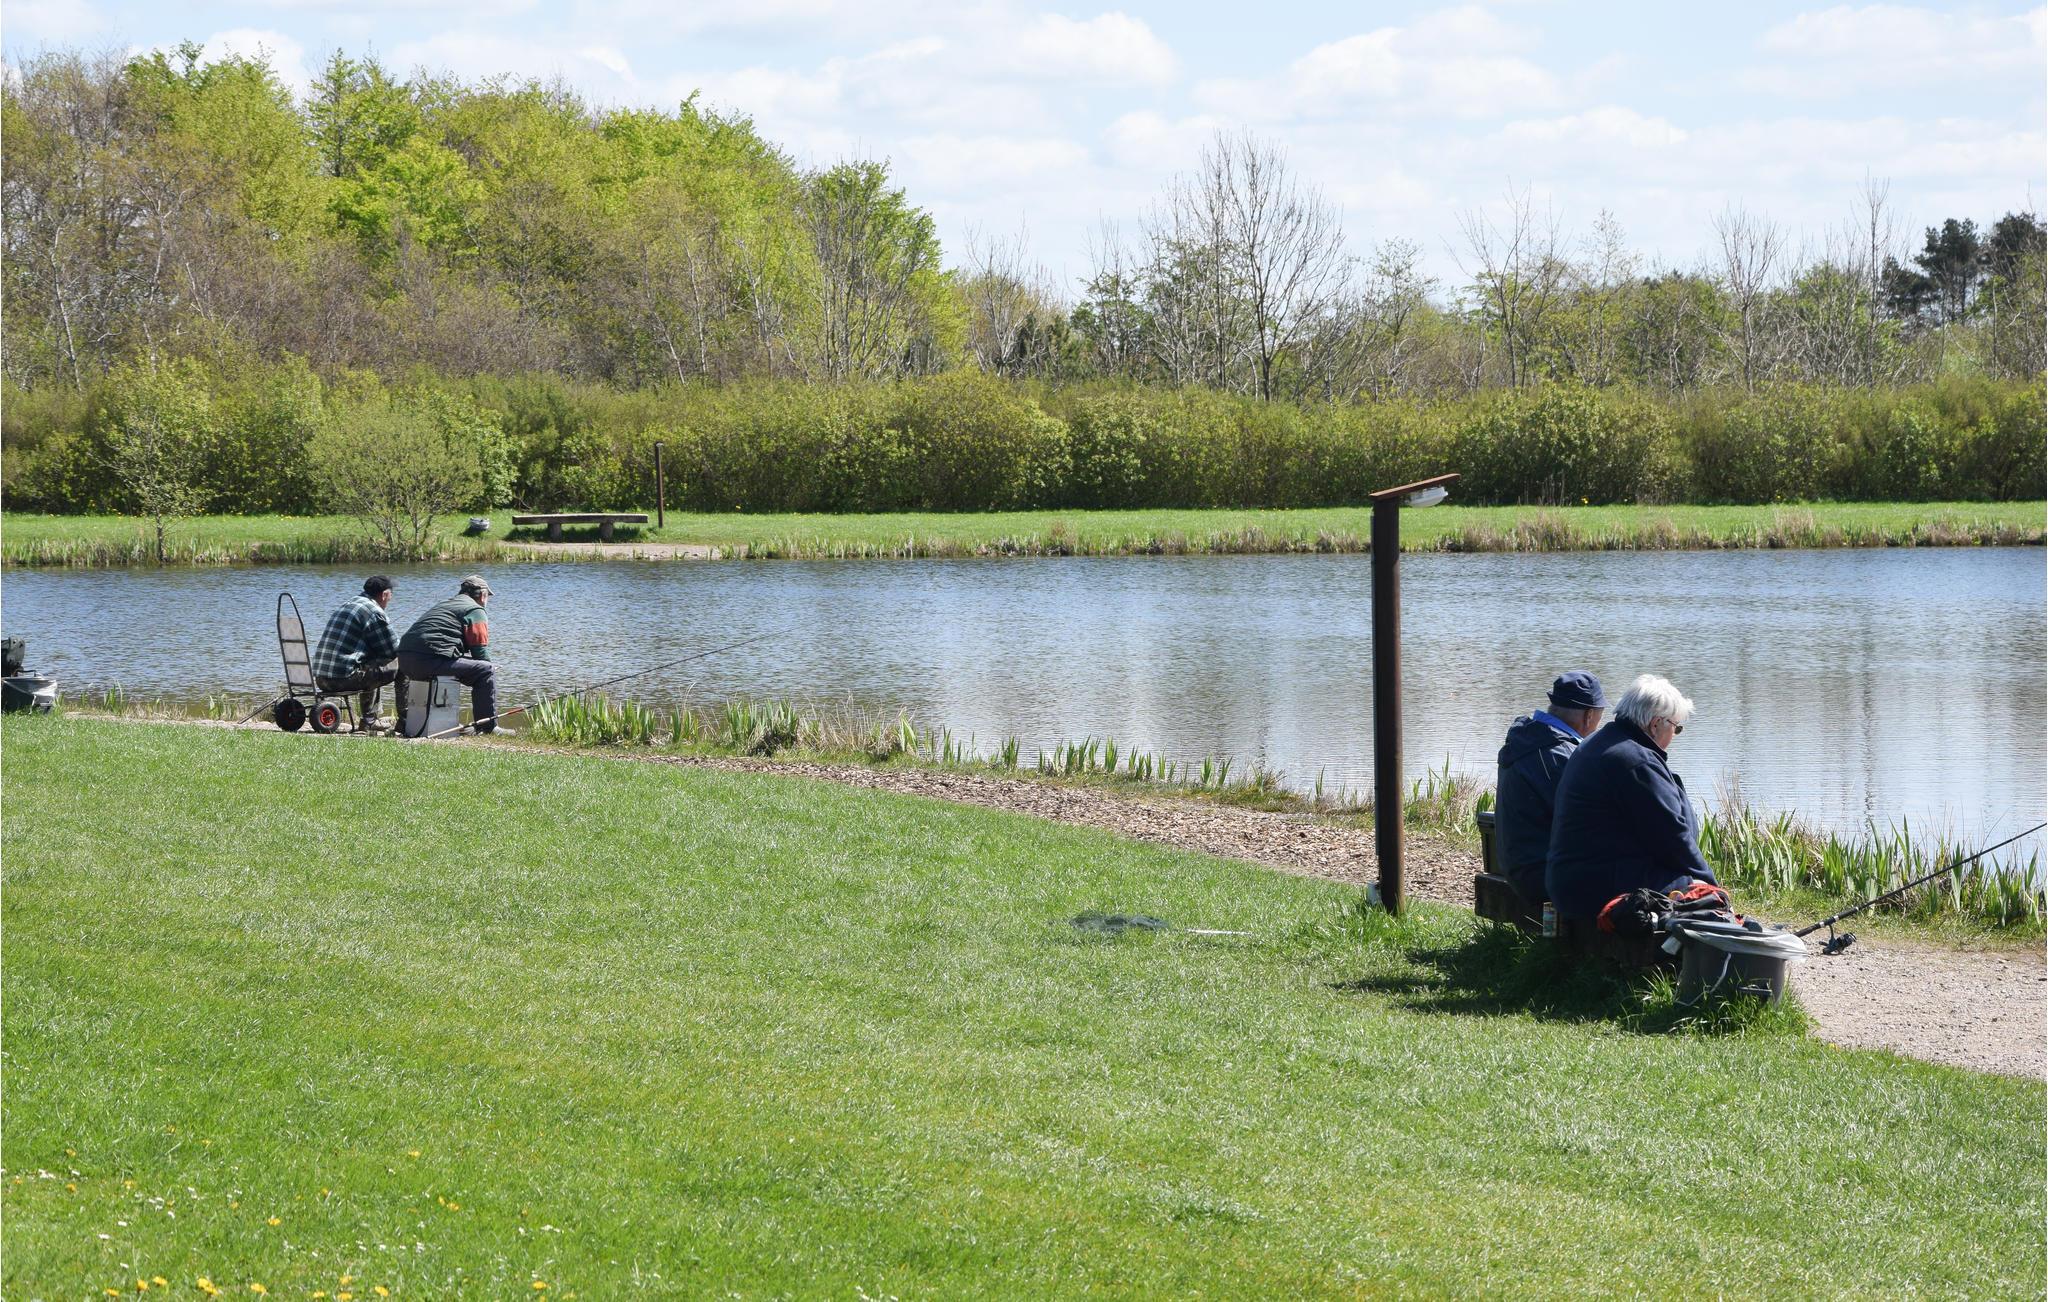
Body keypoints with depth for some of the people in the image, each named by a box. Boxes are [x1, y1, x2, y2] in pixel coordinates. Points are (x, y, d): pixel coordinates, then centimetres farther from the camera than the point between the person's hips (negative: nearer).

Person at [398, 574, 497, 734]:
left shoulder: (442, 605, 33)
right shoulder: (475, 610, 6)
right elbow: (481, 653, 0)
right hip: (431, 659, -9)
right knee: (487, 670, -3)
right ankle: (488, 727, -7)